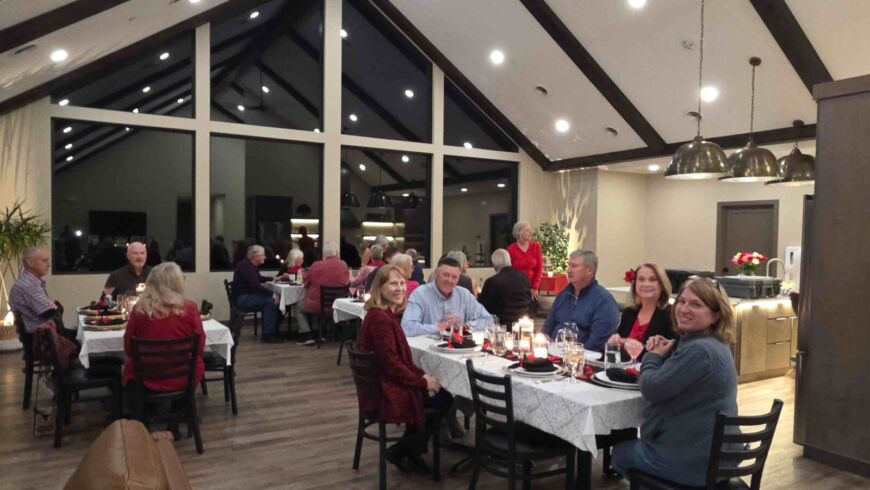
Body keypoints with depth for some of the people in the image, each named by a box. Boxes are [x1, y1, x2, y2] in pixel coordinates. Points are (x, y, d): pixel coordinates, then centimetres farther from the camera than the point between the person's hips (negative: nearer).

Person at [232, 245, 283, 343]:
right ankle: (267, 334, -20)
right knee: (270, 301, -24)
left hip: (249, 296, 10)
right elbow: (255, 286, -28)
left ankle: (274, 330, 3)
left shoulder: (252, 265, 13)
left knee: (276, 300, -1)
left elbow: (259, 279, 32)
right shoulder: (245, 266, -19)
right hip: (243, 298, -10)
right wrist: (272, 293, -27)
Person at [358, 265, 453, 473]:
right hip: (384, 391, -10)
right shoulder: (380, 317, -23)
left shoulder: (387, 314, 9)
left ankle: (410, 450, 20)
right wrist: (423, 381, -13)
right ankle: (402, 451, 9)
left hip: (384, 384, 10)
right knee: (444, 398, -4)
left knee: (442, 392, 10)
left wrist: (422, 375, 1)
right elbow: (391, 364, -24)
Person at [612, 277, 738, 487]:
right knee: (633, 445, 31)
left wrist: (653, 356, -5)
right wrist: (663, 354, -4)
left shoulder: (699, 350, -28)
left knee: (620, 452, 16)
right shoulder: (713, 344, 7)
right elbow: (669, 380, 14)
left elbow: (652, 389, -23)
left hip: (693, 460, -10)